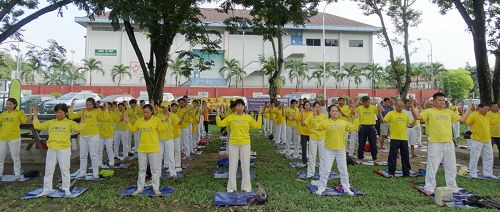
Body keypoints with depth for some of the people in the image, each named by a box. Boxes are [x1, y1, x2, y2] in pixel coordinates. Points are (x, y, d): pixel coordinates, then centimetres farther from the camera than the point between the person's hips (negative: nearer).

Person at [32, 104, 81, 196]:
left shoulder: (69, 123, 0)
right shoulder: (50, 122, 11)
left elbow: (79, 127, -12)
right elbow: (38, 126, 13)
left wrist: (83, 120, -23)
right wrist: (35, 115, 11)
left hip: (64, 150, -4)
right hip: (51, 150, 4)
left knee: (65, 170, 4)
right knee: (48, 170, 10)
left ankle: (66, 189, 13)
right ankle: (47, 189, 20)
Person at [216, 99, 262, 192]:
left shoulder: (248, 117, 1)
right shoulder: (230, 117, -1)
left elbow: (257, 126, 1)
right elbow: (220, 124, 3)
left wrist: (260, 115, -3)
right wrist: (218, 115, -7)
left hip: (245, 144, 0)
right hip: (233, 144, 0)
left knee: (245, 166, 8)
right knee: (232, 166, 8)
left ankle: (246, 187, 20)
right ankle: (231, 187, 21)